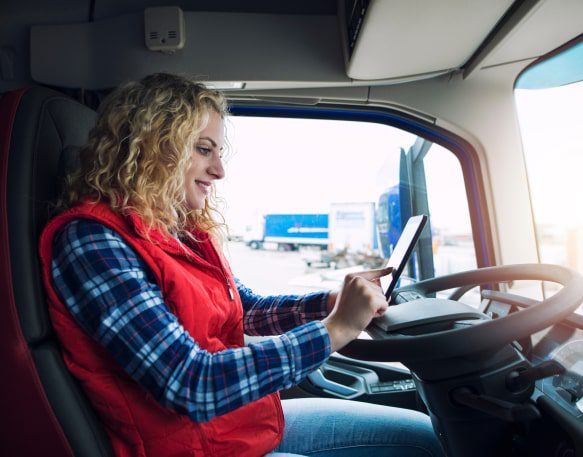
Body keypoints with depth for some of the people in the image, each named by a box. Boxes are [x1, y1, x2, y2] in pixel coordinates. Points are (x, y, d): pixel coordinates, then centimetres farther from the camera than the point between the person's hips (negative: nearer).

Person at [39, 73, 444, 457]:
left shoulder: (188, 230, 2)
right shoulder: (90, 240, -21)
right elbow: (191, 386, -28)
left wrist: (334, 301, -4)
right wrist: (335, 330, -25)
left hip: (260, 417, 7)